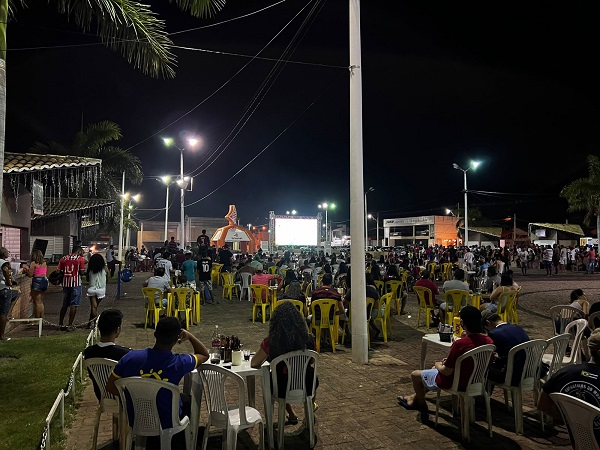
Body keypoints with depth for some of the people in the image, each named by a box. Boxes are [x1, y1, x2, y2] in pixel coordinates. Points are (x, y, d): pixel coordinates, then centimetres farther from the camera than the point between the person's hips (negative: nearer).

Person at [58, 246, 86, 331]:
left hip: (66, 283, 5)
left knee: (65, 305, 17)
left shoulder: (63, 258, 10)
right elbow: (81, 273, -7)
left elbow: (59, 272, 5)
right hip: (76, 283, -5)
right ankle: (70, 325, -2)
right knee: (74, 305, -1)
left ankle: (60, 324, 21)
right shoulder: (80, 259, -4)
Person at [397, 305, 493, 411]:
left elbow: (447, 372, -23)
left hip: (454, 383, -8)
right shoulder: (488, 341, -12)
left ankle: (421, 404, 39)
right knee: (434, 369, 32)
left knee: (415, 375, 15)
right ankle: (415, 397, 46)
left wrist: (438, 365, -2)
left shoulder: (459, 344, -33)